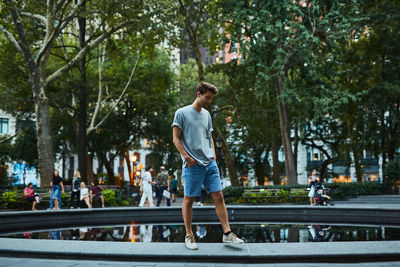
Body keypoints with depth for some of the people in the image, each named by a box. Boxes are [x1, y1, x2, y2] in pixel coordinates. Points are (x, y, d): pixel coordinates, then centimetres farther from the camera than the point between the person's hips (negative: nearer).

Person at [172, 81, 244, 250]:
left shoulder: (207, 115, 17)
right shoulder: (182, 113, -2)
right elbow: (176, 138, -5)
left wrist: (213, 153, 11)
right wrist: (186, 157, -12)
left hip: (210, 164, 6)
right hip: (193, 165, -5)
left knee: (218, 196, 0)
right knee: (189, 199, 2)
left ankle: (227, 233, 3)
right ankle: (189, 235, 13)